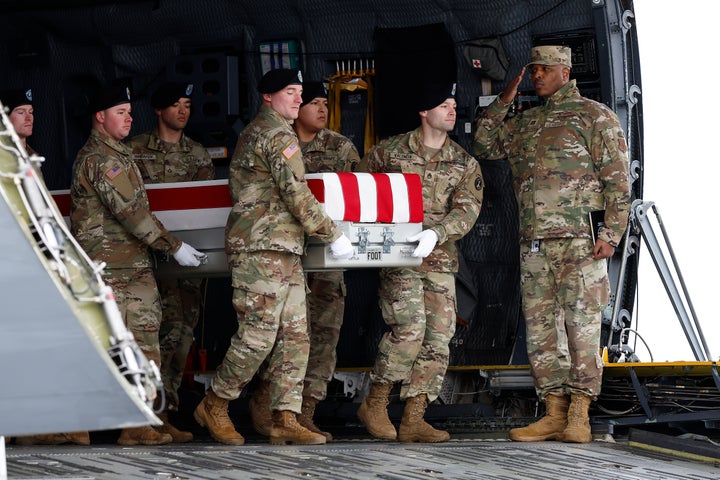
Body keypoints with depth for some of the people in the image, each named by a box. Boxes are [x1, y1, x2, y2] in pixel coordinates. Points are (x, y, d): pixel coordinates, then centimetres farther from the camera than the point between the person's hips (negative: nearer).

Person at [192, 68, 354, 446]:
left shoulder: (252, 133, 23)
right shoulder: (278, 135, -9)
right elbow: (296, 195, -14)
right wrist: (333, 235, -8)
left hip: (284, 251, 11)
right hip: (262, 248, -11)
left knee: (295, 336, 4)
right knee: (258, 335, -9)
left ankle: (286, 420, 0)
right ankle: (214, 406, 3)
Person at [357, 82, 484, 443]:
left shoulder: (465, 164, 10)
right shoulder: (389, 152, 4)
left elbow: (466, 210, -2)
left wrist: (435, 233, -19)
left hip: (440, 260, 4)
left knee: (438, 338, -3)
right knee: (409, 329, -19)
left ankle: (413, 420, 0)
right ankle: (375, 404, -3)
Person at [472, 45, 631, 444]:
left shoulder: (595, 116, 2)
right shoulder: (525, 123, 20)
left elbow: (617, 180, -2)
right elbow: (482, 146, 25)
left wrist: (611, 234, -12)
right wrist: (503, 101, 15)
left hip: (580, 241, -6)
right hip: (534, 244, 6)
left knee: (581, 326, -8)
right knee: (540, 329, 3)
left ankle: (579, 415, -6)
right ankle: (554, 414, 6)